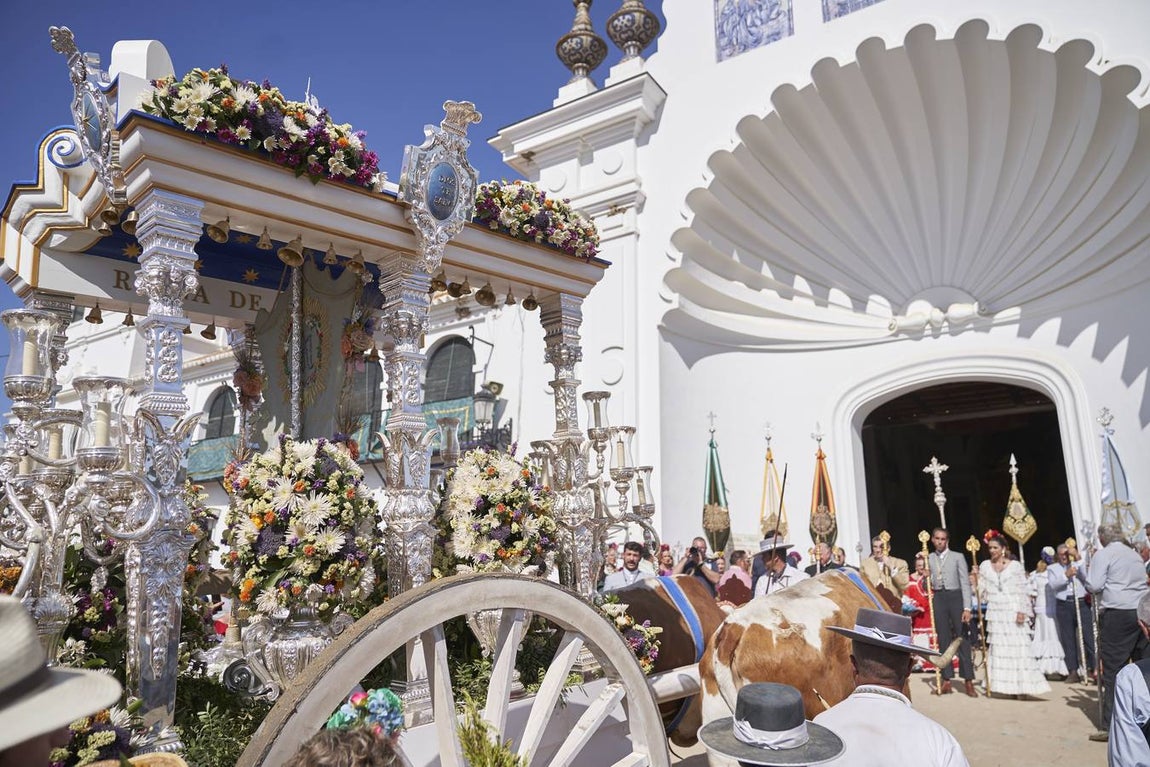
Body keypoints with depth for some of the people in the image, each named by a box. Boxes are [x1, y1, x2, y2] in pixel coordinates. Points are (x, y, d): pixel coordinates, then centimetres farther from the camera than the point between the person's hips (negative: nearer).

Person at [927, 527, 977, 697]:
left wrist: (967, 607, -12)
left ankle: (968, 682, 7)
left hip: (956, 597, -3)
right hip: (938, 599, 3)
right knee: (943, 640, 7)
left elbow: (965, 583, -5)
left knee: (962, 639, 0)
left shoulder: (957, 557, 0)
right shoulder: (929, 558, 8)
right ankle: (946, 681, 12)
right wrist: (926, 578, -9)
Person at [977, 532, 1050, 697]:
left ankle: (1021, 685, 4)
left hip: (1013, 613, -2)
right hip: (995, 613, 2)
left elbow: (1022, 590, -3)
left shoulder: (1015, 565, 0)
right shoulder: (985, 565, 7)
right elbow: (981, 589, 9)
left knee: (1017, 646, -4)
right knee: (997, 647, 3)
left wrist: (1022, 611, -10)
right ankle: (1000, 684, 9)